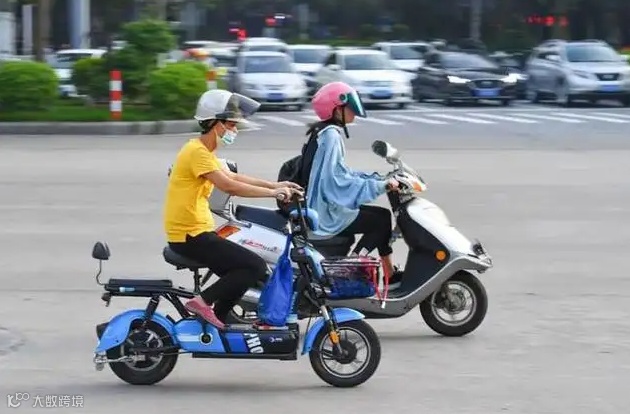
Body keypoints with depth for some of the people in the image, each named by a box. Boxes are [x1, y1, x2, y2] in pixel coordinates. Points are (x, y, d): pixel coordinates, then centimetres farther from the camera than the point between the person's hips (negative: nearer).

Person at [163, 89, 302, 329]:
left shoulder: (205, 152, 16)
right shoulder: (197, 152, -17)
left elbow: (233, 177, 20)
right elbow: (228, 186, -26)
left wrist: (274, 185, 10)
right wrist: (272, 193, -21)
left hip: (196, 232, 10)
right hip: (191, 236, -10)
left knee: (240, 273, 18)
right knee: (255, 267, -14)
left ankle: (214, 323, 20)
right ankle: (202, 302, -11)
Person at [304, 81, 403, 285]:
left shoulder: (328, 132, 12)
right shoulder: (331, 135, -20)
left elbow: (341, 173, 17)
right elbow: (339, 180, -27)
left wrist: (380, 179, 10)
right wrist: (381, 185, -25)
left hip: (326, 207, 10)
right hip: (328, 215, -10)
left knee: (383, 215, 14)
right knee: (381, 221, -6)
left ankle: (390, 274, 17)